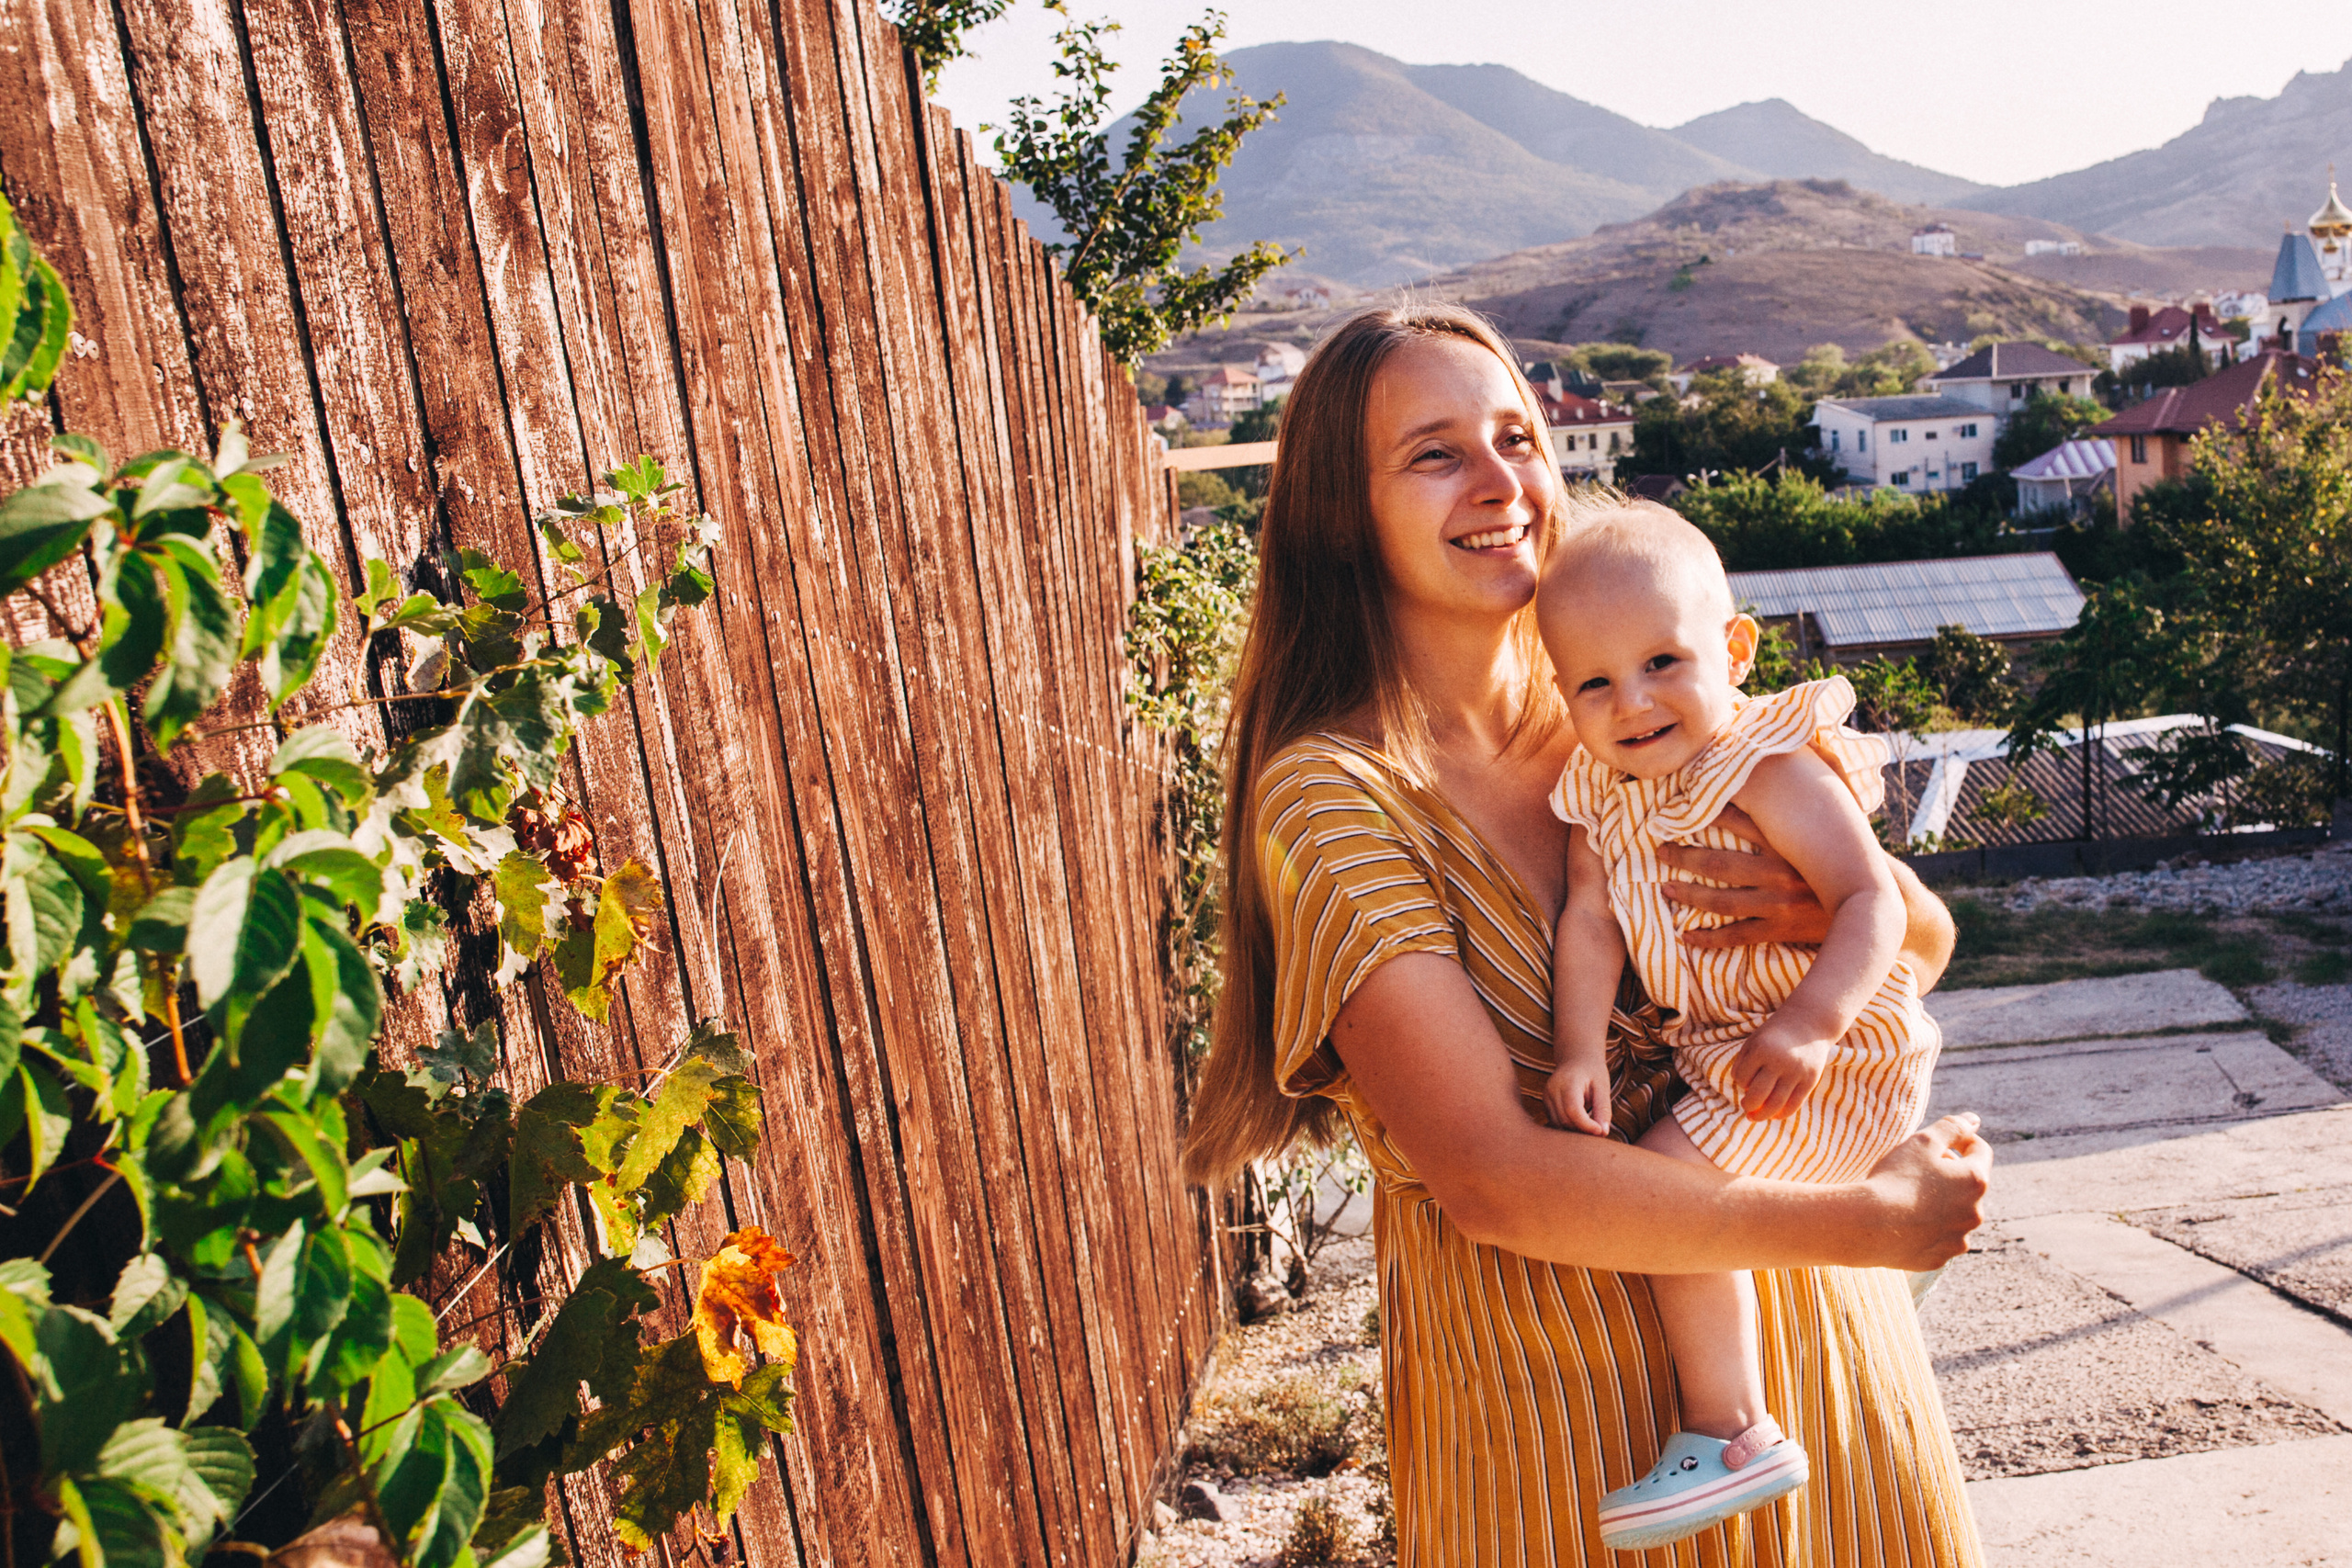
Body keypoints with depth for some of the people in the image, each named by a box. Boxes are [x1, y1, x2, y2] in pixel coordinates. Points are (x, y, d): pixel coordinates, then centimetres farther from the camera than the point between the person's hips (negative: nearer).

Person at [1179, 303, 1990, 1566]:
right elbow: (1492, 1177, -24)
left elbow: (1924, 943, 2)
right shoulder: (1330, 794, -18)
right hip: (1551, 1399, -5)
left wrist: (1835, 904, -21)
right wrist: (1864, 1223, -21)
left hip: (1797, 1325, 5)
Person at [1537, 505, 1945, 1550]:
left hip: (1826, 1063, -9)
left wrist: (1810, 1023, -36)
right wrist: (1581, 1051, -19)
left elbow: (1872, 899, -23)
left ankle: (1732, 1434, -11)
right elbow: (1589, 921, -5)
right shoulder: (1598, 795, 1)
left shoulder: (1773, 770, -19)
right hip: (1705, 1047, 9)